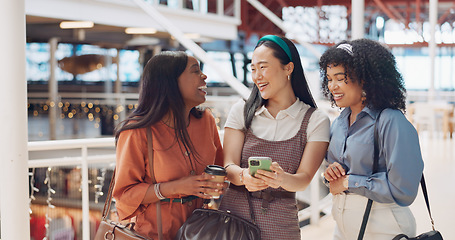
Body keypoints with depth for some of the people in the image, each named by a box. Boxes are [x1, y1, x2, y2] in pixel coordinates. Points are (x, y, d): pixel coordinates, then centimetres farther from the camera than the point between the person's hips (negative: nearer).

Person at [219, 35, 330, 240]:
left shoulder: (315, 121, -1)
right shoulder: (241, 111, 4)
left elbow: (304, 178, -8)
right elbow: (228, 166, -3)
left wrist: (282, 179, -30)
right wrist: (244, 176, -26)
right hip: (232, 217, 1)